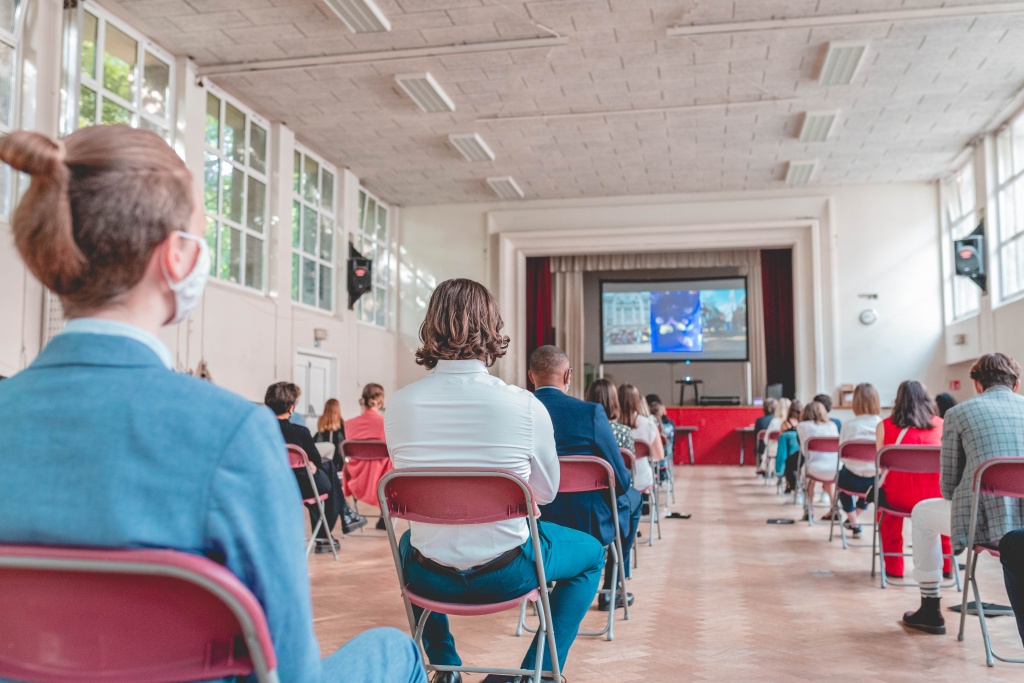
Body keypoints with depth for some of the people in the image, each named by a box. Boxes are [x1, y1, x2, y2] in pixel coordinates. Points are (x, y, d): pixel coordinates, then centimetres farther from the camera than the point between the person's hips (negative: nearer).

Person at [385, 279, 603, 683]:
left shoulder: (398, 406, -11)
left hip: (428, 578, 3)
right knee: (591, 553, 26)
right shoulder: (525, 406, -17)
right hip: (505, 574, -3)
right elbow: (546, 492, -1)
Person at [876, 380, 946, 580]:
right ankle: (946, 564, 42)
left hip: (899, 498, -1)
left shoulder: (885, 425, -2)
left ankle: (894, 567, 35)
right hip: (935, 498, 1)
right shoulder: (940, 424, 2)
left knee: (881, 494, 34)